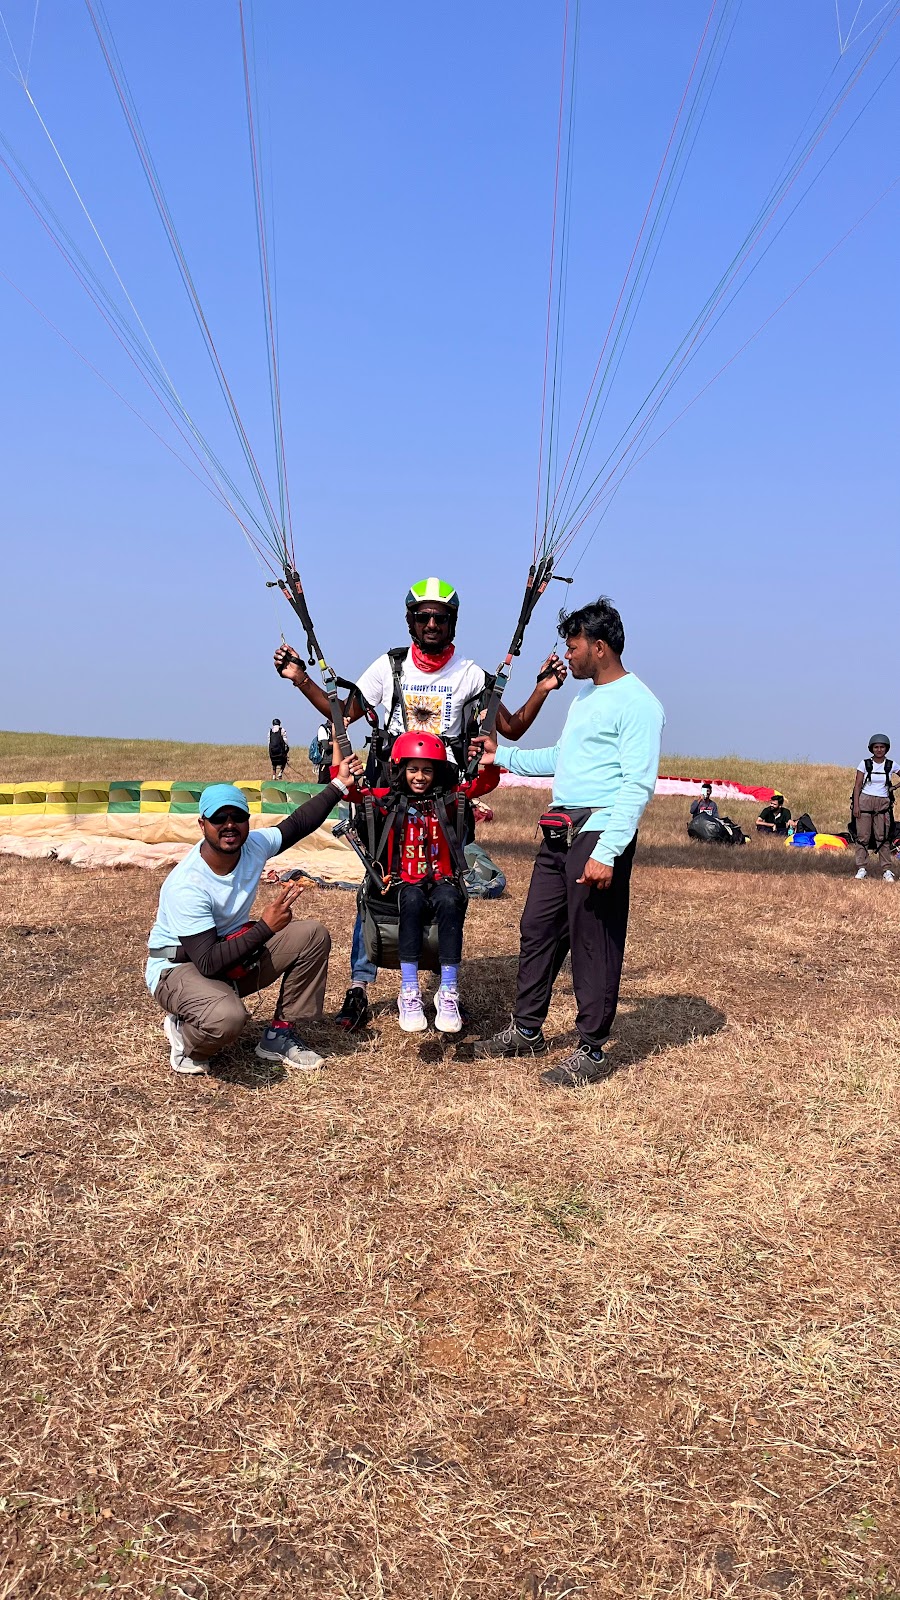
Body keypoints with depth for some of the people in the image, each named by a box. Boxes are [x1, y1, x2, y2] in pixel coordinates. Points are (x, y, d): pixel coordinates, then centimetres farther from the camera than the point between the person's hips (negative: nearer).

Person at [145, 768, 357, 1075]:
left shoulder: (254, 845, -10)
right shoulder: (186, 886, -29)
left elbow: (297, 824, 11)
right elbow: (207, 963, -32)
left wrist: (339, 784, 12)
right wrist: (265, 927, -35)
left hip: (231, 951, 8)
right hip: (178, 967, -7)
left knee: (313, 935, -6)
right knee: (226, 1016, -39)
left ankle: (279, 1035, 5)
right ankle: (186, 1039, 0)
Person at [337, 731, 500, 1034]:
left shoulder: (448, 797, 8)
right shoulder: (389, 799, 7)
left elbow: (487, 782, 1)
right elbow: (346, 789, 2)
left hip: (442, 880, 1)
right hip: (406, 882, 0)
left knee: (449, 903, -35)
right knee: (413, 902, -36)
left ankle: (448, 993, -32)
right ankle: (409, 993, -32)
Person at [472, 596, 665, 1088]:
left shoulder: (636, 703, -11)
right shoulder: (584, 696, 19)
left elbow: (639, 784, -18)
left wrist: (606, 852, -24)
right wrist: (503, 756, 29)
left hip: (598, 834, -9)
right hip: (560, 832, 9)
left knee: (593, 945, -2)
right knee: (538, 930, 14)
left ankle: (591, 1051, 10)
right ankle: (526, 1031, 27)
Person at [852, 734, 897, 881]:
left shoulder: (891, 765, 4)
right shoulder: (865, 763, 0)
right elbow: (857, 785, -1)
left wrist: (894, 787, 0)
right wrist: (856, 805, -9)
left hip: (883, 803, 1)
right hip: (865, 802, -1)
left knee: (883, 837, -3)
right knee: (863, 836, -2)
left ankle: (887, 870, 2)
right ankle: (861, 869, 3)